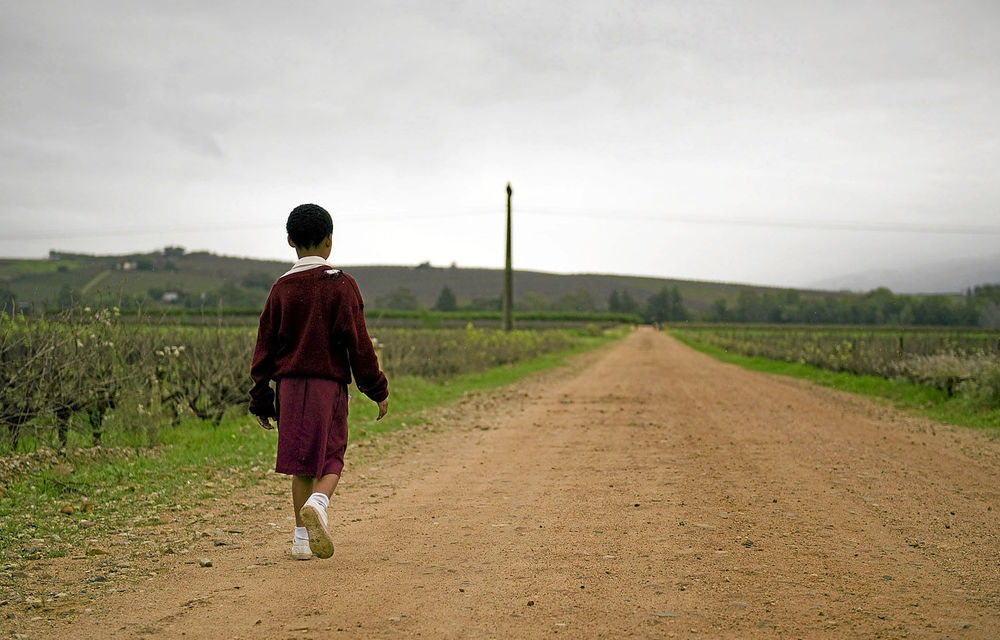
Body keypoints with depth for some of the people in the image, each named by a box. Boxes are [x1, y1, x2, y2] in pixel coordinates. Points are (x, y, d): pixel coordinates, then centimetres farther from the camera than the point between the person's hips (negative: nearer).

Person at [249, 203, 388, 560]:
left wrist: (261, 403, 13)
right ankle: (318, 504, -27)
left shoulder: (281, 288, 6)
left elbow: (265, 347, 7)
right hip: (329, 383, -3)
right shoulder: (341, 285, -4)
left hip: (289, 384, 3)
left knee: (301, 464, 11)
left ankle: (302, 538, 10)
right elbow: (358, 342, -5)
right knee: (330, 459, 3)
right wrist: (378, 390, 3)